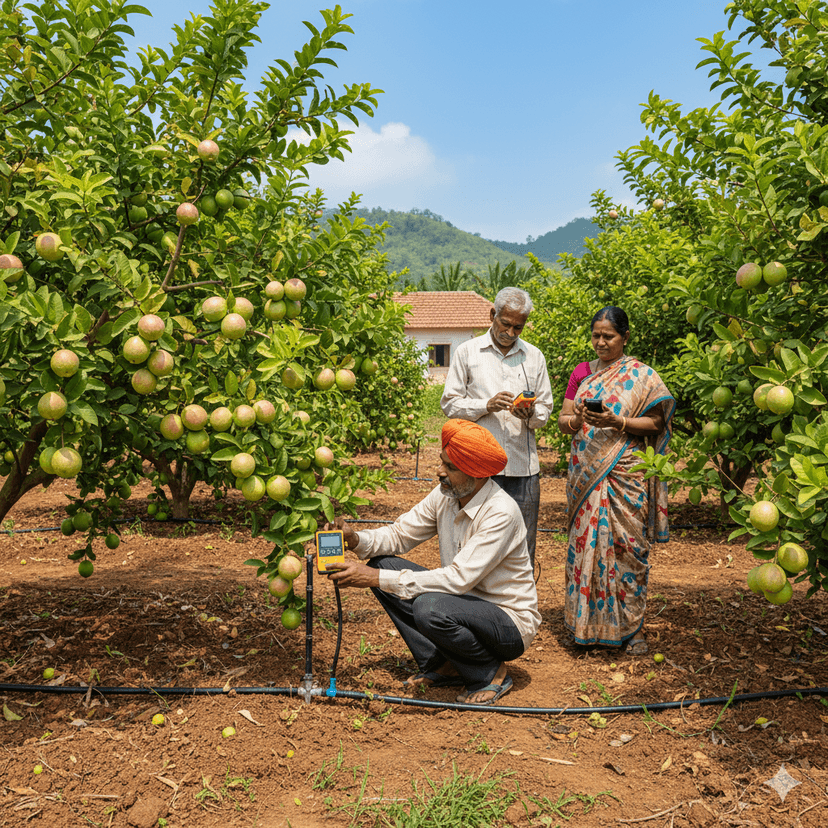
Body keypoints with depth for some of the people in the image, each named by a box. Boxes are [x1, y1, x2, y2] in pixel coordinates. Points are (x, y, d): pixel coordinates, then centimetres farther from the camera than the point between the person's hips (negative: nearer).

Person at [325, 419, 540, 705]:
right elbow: (400, 534, 3)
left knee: (430, 608, -36)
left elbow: (459, 578, -32)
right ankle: (441, 666, 1)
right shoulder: (445, 495, -4)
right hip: (463, 601, 8)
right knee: (382, 563, -5)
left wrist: (378, 579, -32)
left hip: (510, 621, -7)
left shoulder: (501, 512, -26)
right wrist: (357, 539, -19)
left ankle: (491, 673, -6)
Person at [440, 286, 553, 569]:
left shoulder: (534, 357, 14)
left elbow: (545, 410, 14)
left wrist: (531, 414, -10)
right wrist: (486, 405, -12)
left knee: (523, 545, 5)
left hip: (523, 465, 2)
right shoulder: (468, 352, 6)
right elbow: (450, 403, 4)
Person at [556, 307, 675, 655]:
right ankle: (585, 622, 13)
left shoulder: (641, 376, 2)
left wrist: (616, 422, -18)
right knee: (585, 544, 3)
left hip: (625, 474, -3)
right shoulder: (581, 373, 13)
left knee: (626, 546, -2)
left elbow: (654, 424, -3)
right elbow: (563, 421, 9)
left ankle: (631, 627, 9)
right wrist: (577, 419, -14)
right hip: (586, 473, 3)